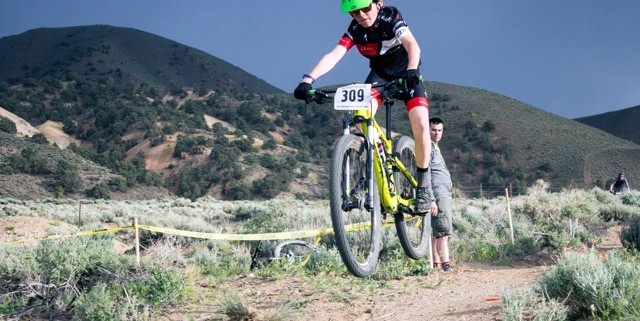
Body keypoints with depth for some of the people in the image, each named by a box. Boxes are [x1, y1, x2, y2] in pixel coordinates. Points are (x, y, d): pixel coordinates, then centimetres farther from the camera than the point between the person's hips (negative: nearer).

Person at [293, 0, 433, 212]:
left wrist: (411, 70, -62)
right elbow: (334, 55, -31)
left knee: (421, 125, -21)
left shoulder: (391, 18, -25)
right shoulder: (354, 30, -17)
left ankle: (422, 186, -6)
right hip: (379, 75, 2)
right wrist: (308, 79, -47)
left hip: (406, 73, -2)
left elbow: (412, 45, -41)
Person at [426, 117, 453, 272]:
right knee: (444, 230, -16)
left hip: (443, 195, 10)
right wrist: (431, 200, -23)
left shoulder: (435, 147, 24)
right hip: (438, 195, -10)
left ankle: (435, 262, 8)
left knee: (436, 231, 7)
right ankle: (445, 263, -22)